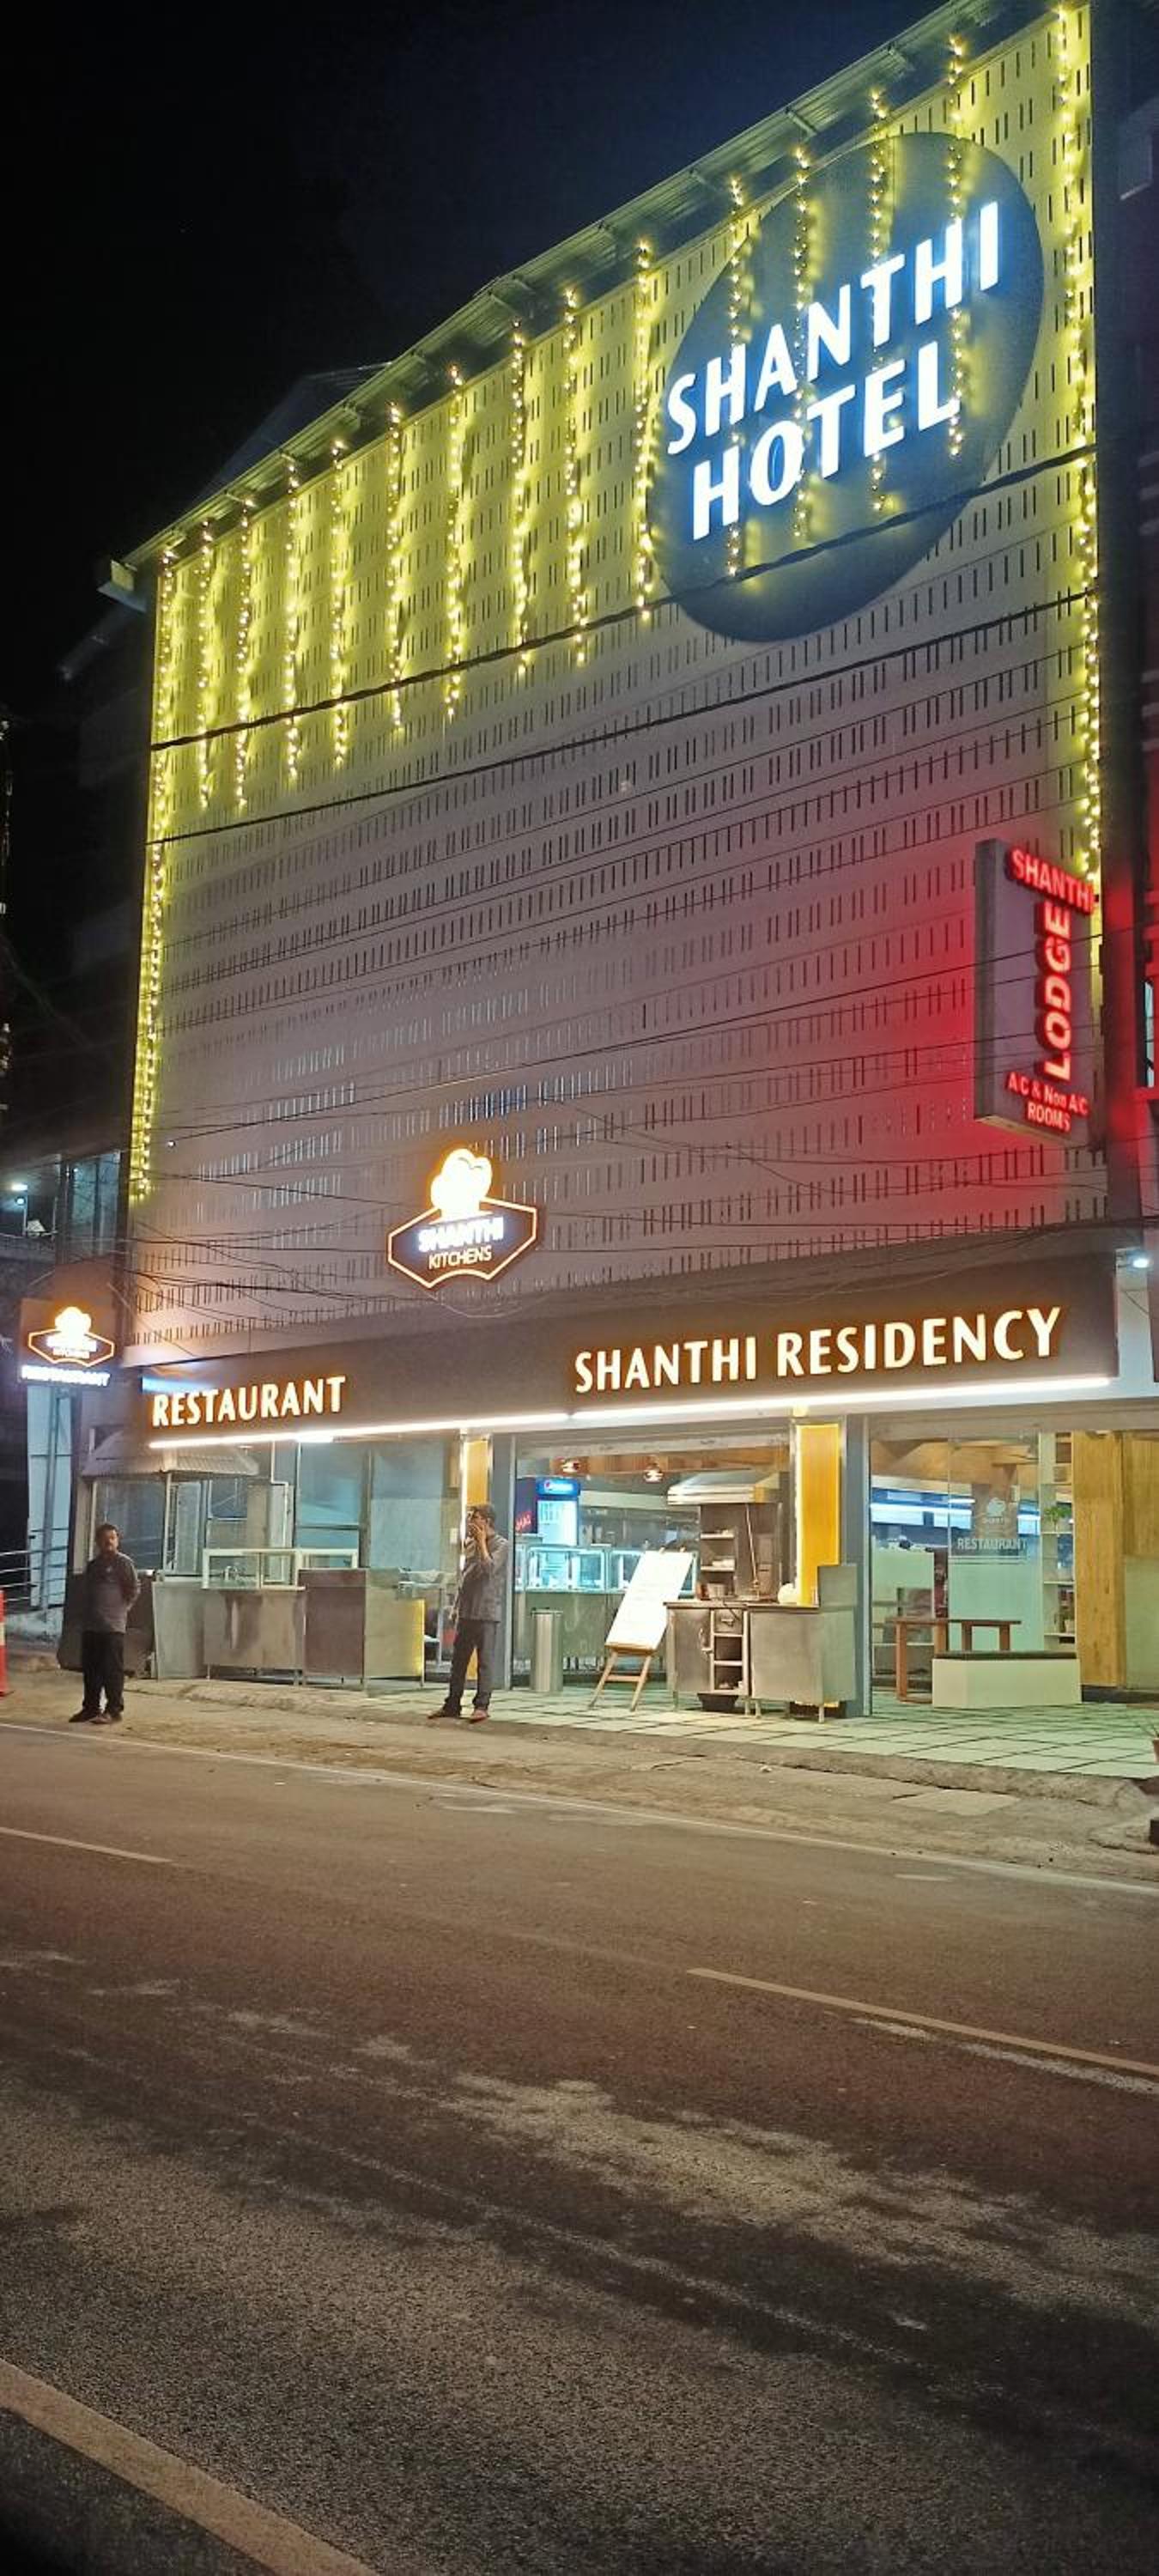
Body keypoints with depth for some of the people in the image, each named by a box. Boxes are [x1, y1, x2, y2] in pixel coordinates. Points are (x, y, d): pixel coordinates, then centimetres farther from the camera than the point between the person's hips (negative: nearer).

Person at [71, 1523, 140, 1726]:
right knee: (90, 1669, 11)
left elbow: (134, 1589, -6)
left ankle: (114, 1710, -2)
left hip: (113, 1626, -7)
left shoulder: (124, 1563, -4)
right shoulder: (92, 1565, 18)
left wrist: (121, 1608, -2)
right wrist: (85, 1615, 14)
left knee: (112, 1670, -6)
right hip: (90, 1626, 7)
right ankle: (91, 1707, 20)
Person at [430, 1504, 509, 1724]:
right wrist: (457, 1607, 19)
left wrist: (482, 1543, -14)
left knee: (485, 1660, -4)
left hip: (487, 1613, -7)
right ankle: (452, 1705, 16)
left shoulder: (500, 1545, -5)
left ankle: (481, 1706, 0)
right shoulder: (471, 1544, 16)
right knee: (458, 1659, 10)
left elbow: (489, 1569, -21)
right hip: (466, 1612, 7)